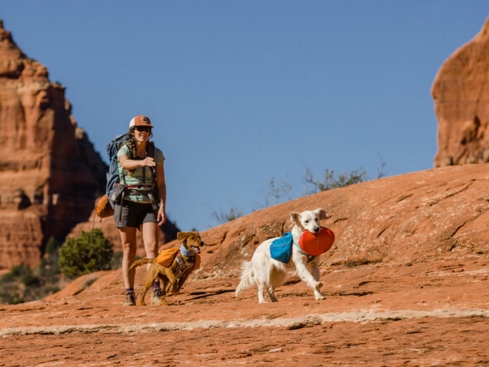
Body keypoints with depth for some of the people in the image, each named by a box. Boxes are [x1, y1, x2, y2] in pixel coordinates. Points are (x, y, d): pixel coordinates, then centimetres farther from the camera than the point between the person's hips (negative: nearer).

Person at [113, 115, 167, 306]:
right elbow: (125, 163, -28)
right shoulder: (124, 150, -3)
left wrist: (162, 207, -8)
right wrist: (142, 162, -49)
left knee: (152, 247, -14)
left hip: (149, 205, 1)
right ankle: (129, 294, 3)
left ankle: (155, 292, -19)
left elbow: (161, 184, 5)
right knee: (129, 250, 1)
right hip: (127, 202, -1)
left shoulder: (156, 154, 4)